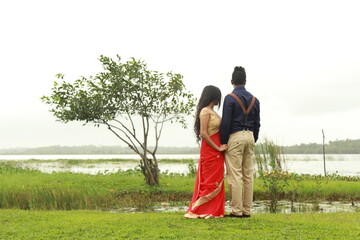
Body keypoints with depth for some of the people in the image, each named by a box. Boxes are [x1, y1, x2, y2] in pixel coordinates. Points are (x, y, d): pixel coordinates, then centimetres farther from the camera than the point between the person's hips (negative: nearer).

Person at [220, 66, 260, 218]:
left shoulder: (230, 98, -6)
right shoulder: (254, 100, 12)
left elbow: (226, 122, -10)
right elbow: (257, 123, 14)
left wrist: (223, 142, -3)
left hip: (235, 137, -6)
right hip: (250, 137, 6)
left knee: (235, 175, -6)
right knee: (248, 175, 7)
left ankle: (236, 211, -7)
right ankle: (247, 210, 10)